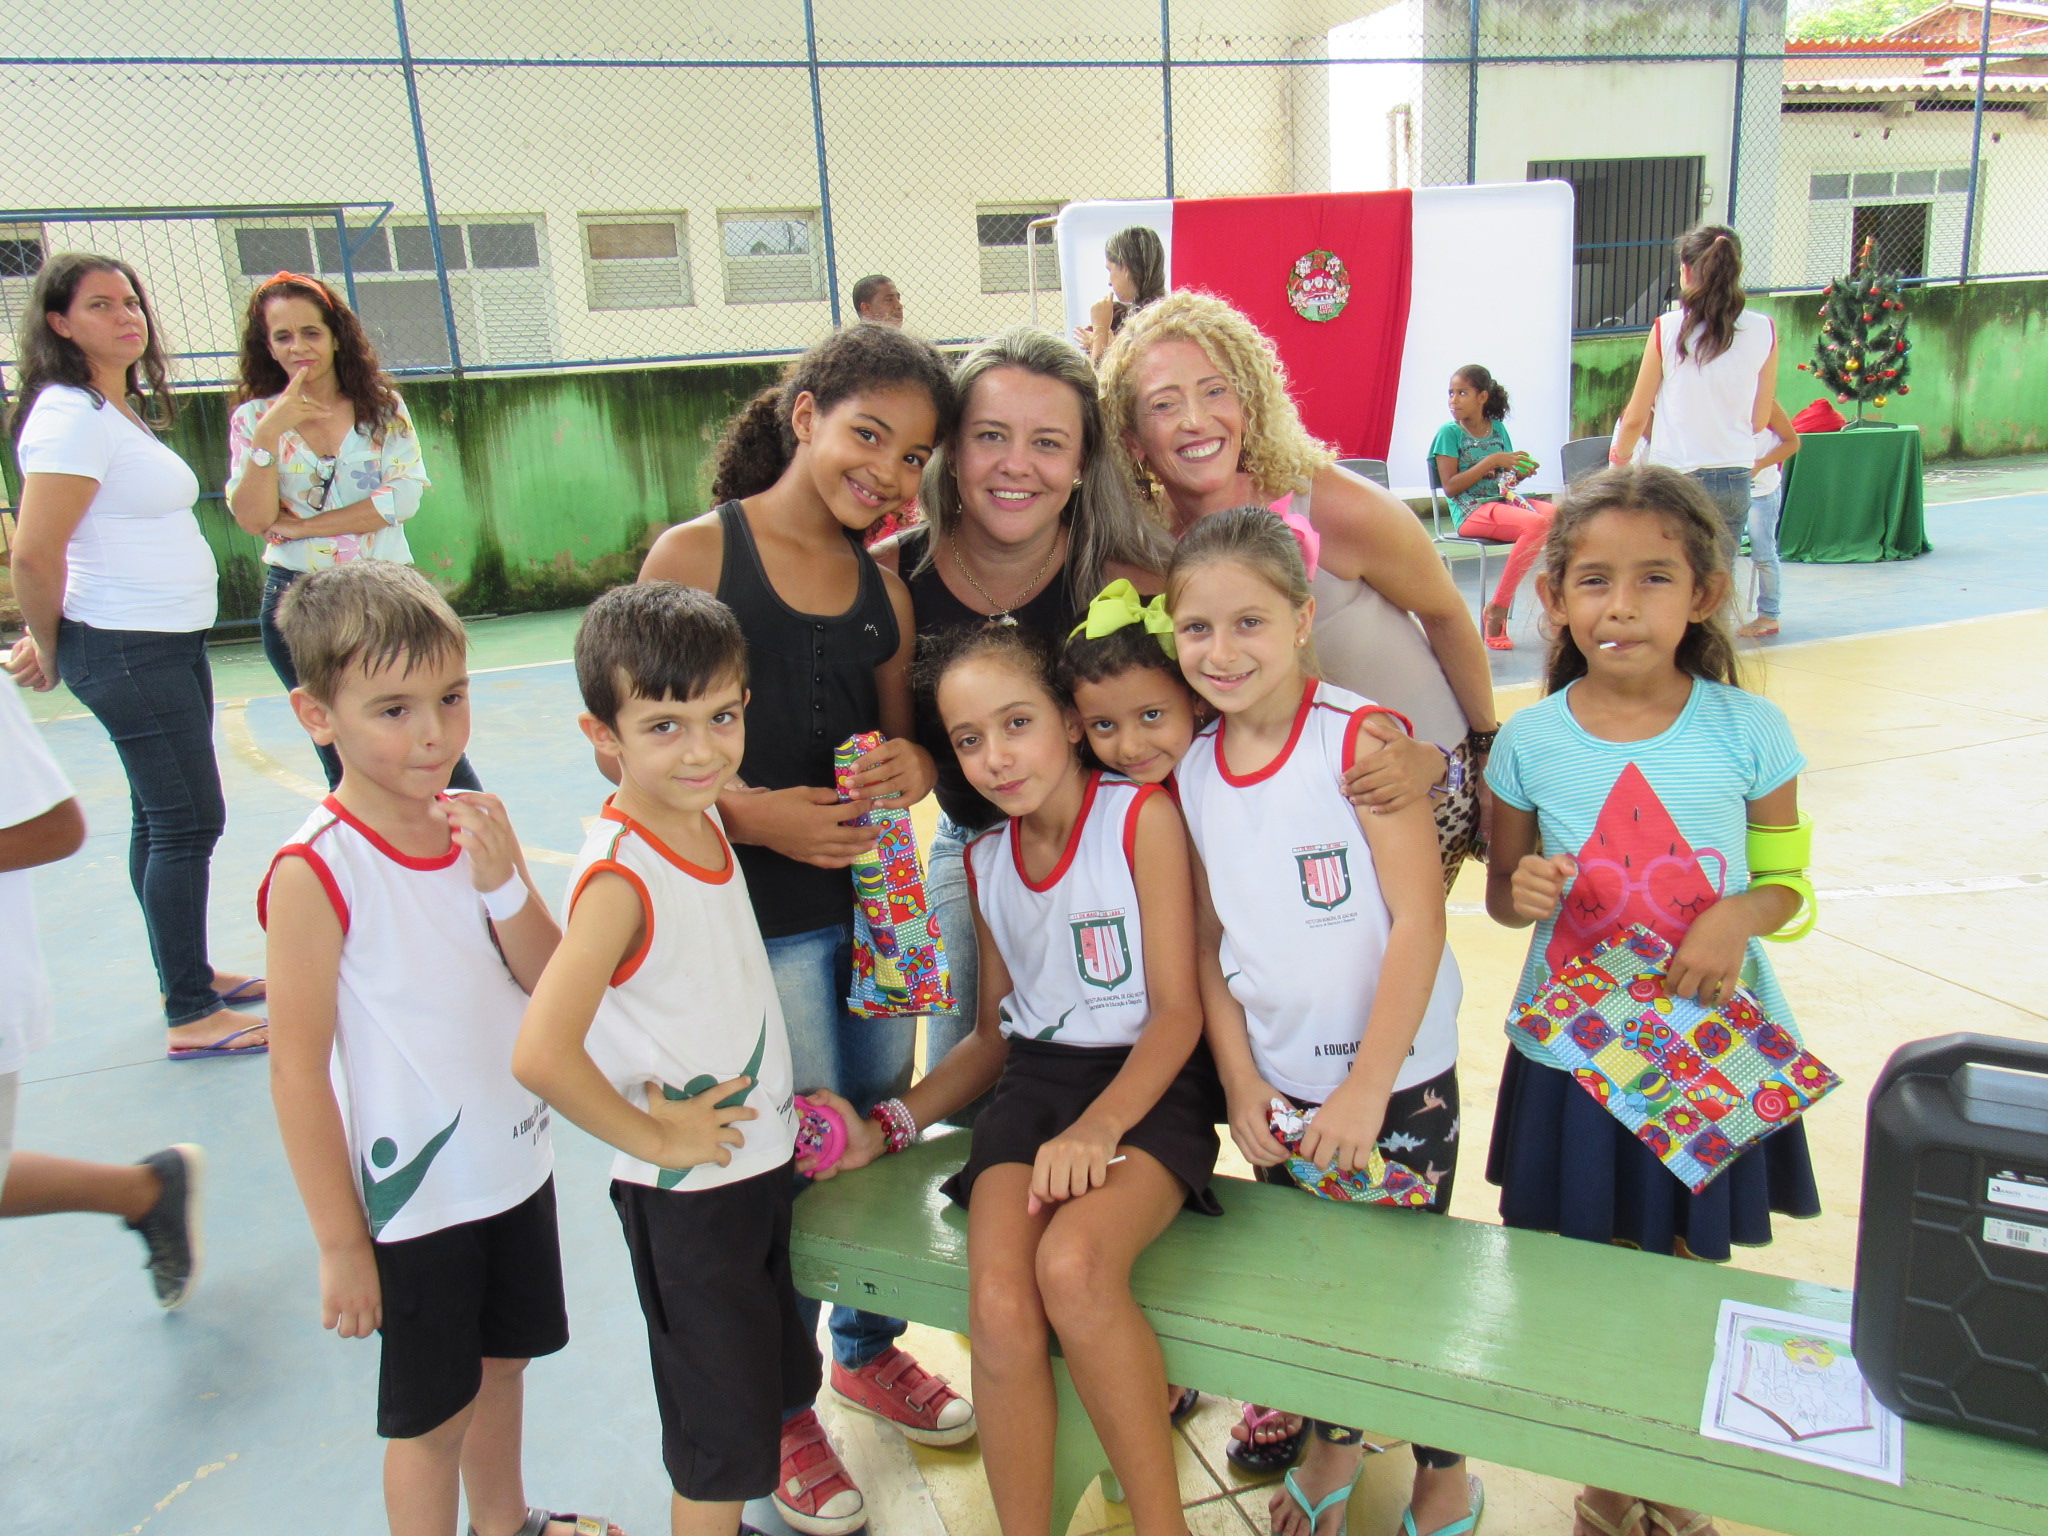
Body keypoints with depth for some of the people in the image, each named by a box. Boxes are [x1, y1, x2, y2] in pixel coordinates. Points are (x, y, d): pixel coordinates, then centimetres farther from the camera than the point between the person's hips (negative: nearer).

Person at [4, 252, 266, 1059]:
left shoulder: (122, 411, 15)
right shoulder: (70, 416, -14)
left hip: (172, 643, 9)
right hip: (128, 650, -9)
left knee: (162, 819, 16)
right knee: (188, 821, -8)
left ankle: (186, 973, 29)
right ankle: (191, 1017, -1)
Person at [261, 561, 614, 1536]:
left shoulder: (473, 827, -4)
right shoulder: (316, 872, -21)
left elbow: (553, 983, -3)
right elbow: (298, 1069, -18)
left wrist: (504, 883, -21)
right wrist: (339, 1244, -13)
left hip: (516, 1159, 6)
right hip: (413, 1196, -6)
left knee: (502, 1360, 26)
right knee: (430, 1415, 12)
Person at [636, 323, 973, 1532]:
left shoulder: (884, 584, 7)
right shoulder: (696, 555, -9)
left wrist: (914, 766, -7)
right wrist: (752, 810, -20)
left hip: (875, 900, 5)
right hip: (756, 918, -5)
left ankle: (870, 1350, 43)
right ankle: (781, 1412, 30)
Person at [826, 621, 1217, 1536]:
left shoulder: (1143, 816, -4)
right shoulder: (985, 861, 14)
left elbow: (1177, 1010, -7)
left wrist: (1097, 1126, -21)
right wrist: (887, 1128, 12)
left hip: (1147, 1083, -4)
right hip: (1033, 1083, 5)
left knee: (1072, 1265, -32)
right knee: (999, 1306, -23)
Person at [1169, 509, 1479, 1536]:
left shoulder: (1360, 737, -17)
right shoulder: (1190, 771, -1)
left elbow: (1419, 922, -18)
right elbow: (1209, 941, 5)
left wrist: (1367, 1088, -18)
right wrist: (1240, 1080, -2)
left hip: (1397, 1075, -4)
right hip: (1278, 1082, 4)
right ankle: (1334, 1442, 44)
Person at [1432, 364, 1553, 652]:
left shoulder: (1498, 428, 14)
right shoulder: (1449, 432, -2)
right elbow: (1450, 487, -10)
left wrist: (1520, 471, -1)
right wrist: (1491, 461, -15)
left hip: (1504, 499, 6)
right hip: (1473, 511, -6)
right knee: (1537, 524, -31)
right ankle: (1496, 611, -22)